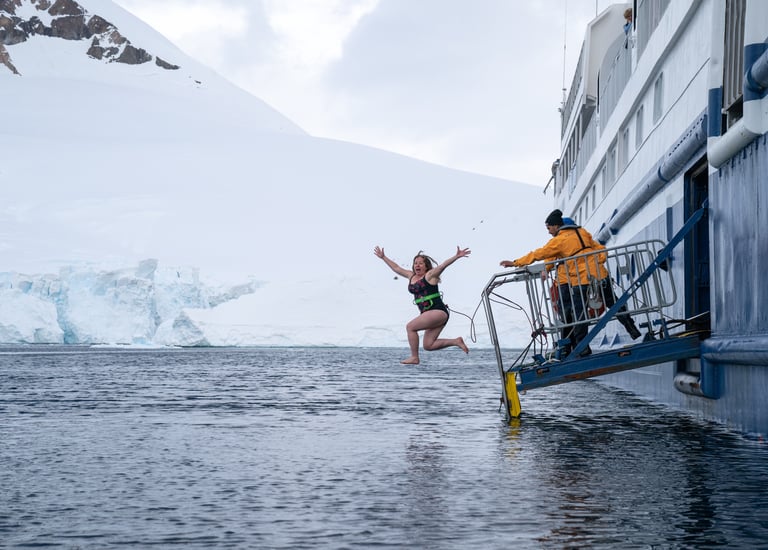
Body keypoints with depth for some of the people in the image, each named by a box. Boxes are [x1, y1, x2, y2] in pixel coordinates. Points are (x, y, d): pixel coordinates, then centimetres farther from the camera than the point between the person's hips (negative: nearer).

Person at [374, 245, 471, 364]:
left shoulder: (430, 275, -4)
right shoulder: (411, 276, 17)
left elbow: (443, 265, -18)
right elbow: (396, 268, 28)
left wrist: (457, 256, -32)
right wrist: (383, 257, 33)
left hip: (439, 311, -8)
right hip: (429, 314, 8)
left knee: (410, 327, -14)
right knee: (428, 346, 1)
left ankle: (414, 358, -4)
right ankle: (456, 342, 11)